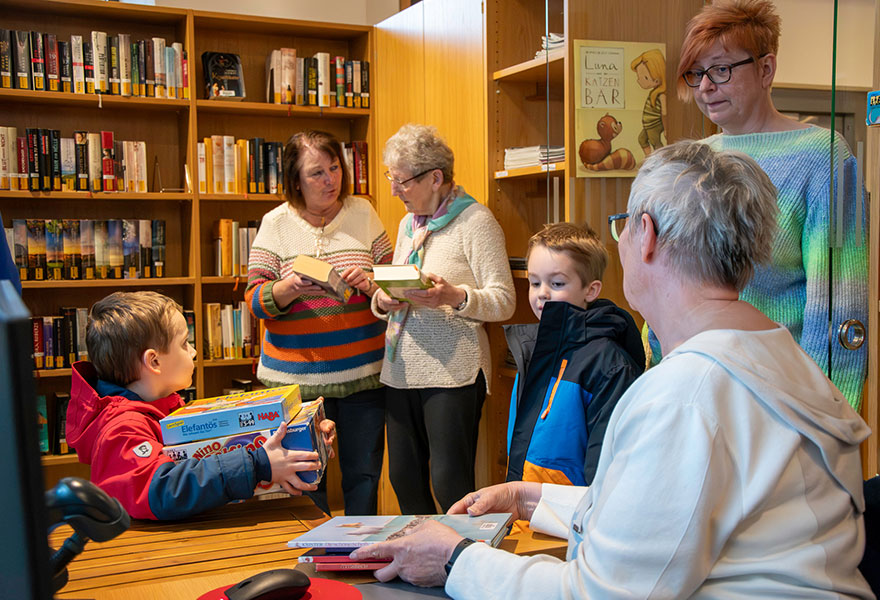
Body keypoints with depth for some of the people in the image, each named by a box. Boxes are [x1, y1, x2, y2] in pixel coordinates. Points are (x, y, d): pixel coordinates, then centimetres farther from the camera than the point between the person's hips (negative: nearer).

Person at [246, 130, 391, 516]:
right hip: (297, 376, -1)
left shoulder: (363, 213, 6)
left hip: (362, 372, 1)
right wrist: (291, 287, -21)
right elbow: (256, 301, -1)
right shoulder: (276, 223, 2)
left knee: (363, 473, 7)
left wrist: (369, 284, -11)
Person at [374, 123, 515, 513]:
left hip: (453, 371, -7)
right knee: (403, 477, 10)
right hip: (401, 371, 7)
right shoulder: (409, 223, 19)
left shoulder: (475, 221, -5)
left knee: (450, 483, -6)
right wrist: (382, 302, 0)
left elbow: (504, 301, -10)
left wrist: (455, 297, -28)